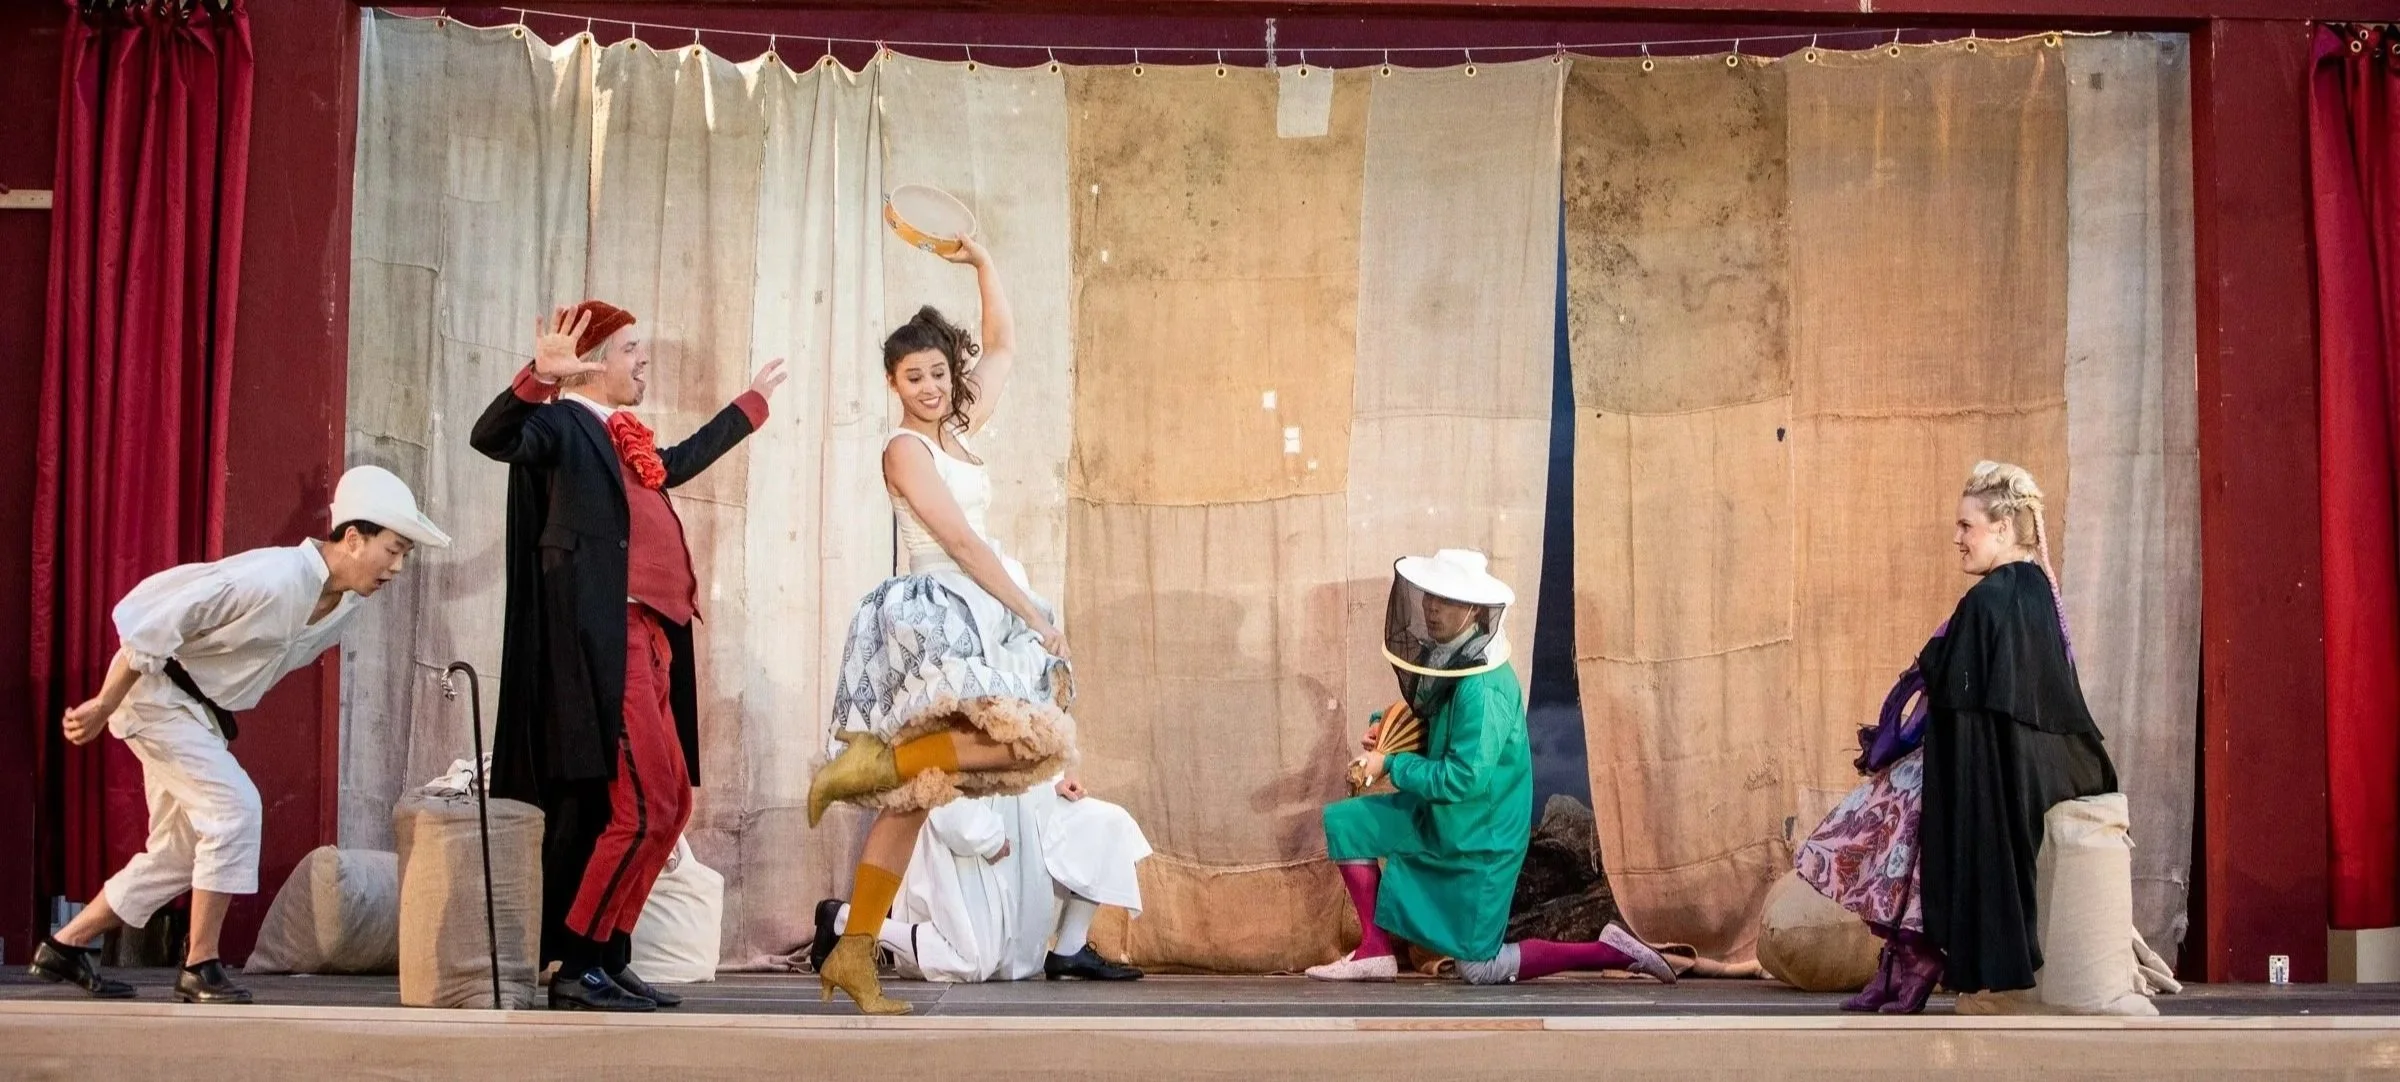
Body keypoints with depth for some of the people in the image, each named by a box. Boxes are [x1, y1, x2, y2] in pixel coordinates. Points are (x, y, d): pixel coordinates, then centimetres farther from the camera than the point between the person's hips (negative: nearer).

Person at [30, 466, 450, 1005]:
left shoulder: (348, 603, -3)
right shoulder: (273, 579, -30)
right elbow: (155, 623, -27)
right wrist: (104, 706, -21)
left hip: (202, 710, 9)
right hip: (158, 691, -9)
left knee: (180, 851, 12)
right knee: (235, 809, -18)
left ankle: (65, 945, 24)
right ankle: (201, 967, -8)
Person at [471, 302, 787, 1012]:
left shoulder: (626, 438, 22)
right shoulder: (562, 423, -3)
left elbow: (680, 462, 43)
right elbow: (492, 436, -22)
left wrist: (752, 402, 55)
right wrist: (540, 376, -38)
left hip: (650, 639, 10)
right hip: (603, 642, -10)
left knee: (669, 805, 11)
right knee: (636, 808, -12)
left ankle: (608, 959, 17)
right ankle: (573, 967, -4)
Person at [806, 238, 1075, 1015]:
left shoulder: (956, 432, 16)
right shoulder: (906, 448, -7)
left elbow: (1003, 350, 26)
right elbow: (961, 542, -13)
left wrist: (982, 264, 20)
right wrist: (1036, 616, -13)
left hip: (971, 616, 9)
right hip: (937, 612, -9)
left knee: (914, 794, 6)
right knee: (1039, 737, -24)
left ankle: (853, 955, 6)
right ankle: (880, 761, -18)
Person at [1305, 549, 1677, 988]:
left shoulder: (1483, 687, -29)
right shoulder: (1445, 656, -2)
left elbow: (1462, 779, -29)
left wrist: (1392, 764, -18)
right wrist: (1390, 728, -2)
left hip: (1481, 838, -9)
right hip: (1439, 817, 9)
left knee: (1482, 970, -1)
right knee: (1345, 822, 6)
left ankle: (1612, 952, 6)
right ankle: (1375, 951, 10)